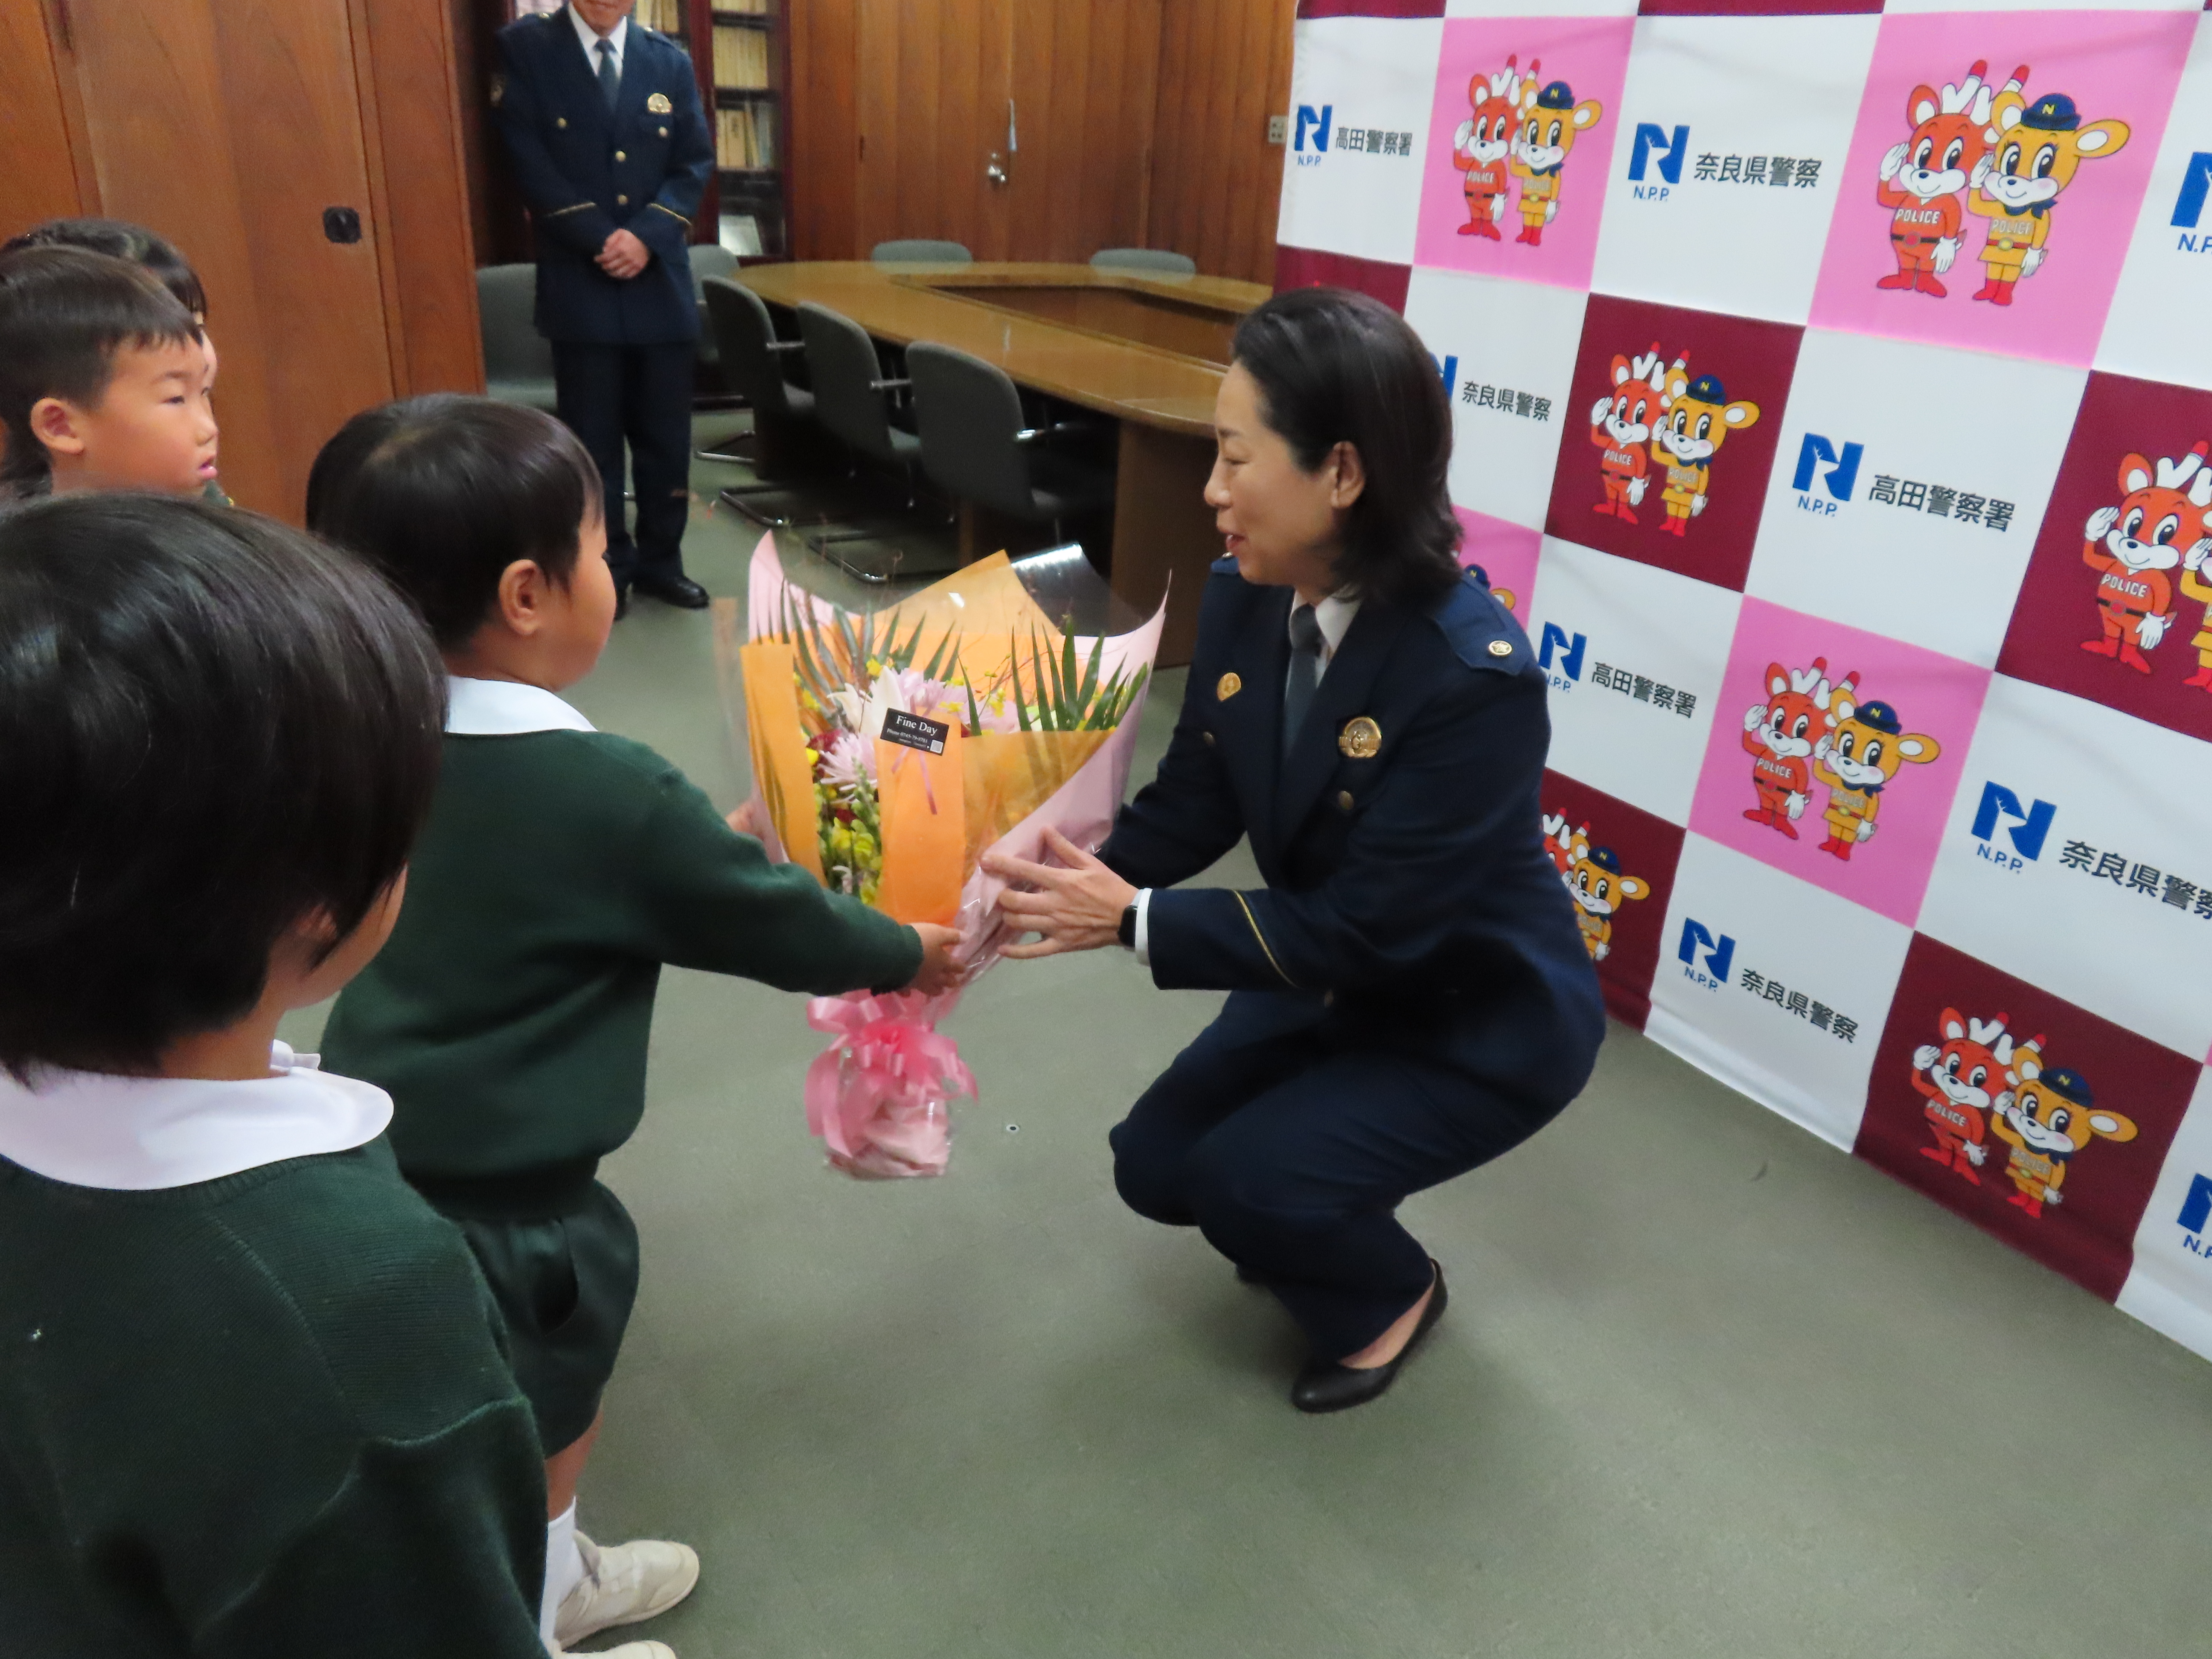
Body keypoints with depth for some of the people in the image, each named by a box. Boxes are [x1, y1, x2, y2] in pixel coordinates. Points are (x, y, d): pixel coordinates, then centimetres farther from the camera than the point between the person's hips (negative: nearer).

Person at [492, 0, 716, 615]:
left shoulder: (669, 60, 8)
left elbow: (695, 162, 4)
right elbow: (529, 162, -6)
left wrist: (646, 235, -11)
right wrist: (601, 239, -15)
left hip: (661, 277, 3)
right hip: (580, 280, -3)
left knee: (666, 433, 7)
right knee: (594, 437, 3)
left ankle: (660, 561, 21)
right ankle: (608, 570, 14)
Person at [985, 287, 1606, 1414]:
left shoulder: (1476, 679, -35)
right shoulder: (1243, 602, -14)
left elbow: (1366, 929, -31)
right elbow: (1191, 806, -7)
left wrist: (1130, 921, -34)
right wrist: (1058, 877, -23)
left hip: (1480, 1021, -6)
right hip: (1337, 980, 7)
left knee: (1245, 1182, -18)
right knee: (1155, 1166, 4)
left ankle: (1391, 1296, 15)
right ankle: (1311, 1227, 33)